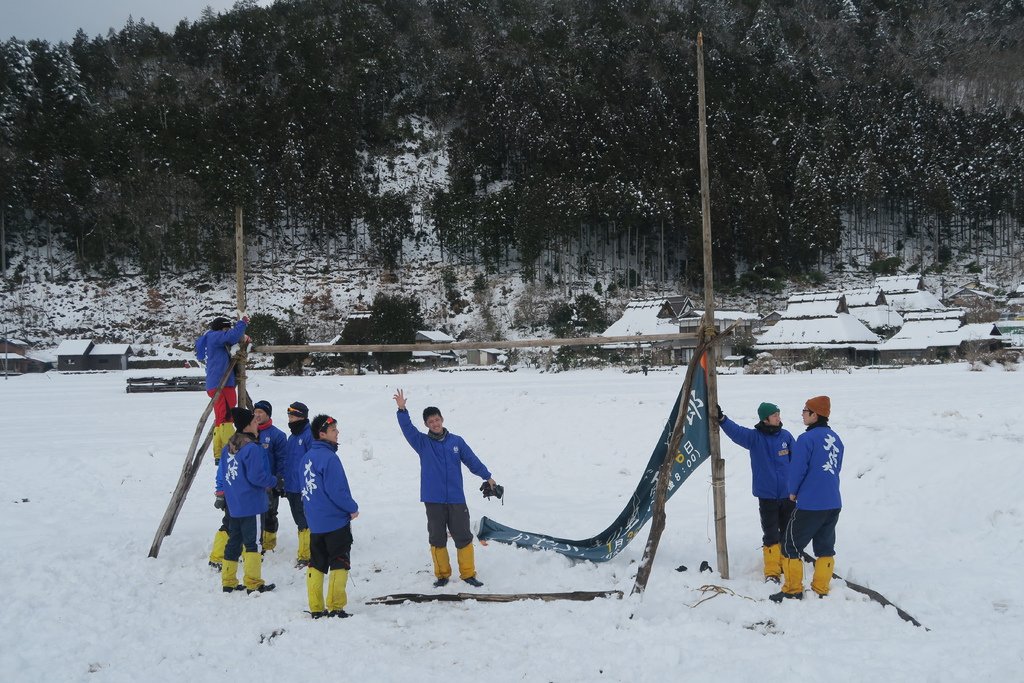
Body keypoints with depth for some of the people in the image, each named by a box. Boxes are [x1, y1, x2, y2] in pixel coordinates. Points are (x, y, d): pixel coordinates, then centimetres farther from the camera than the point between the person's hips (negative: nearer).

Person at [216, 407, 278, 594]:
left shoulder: (229, 447, 9)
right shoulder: (252, 448, -17)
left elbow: (221, 473, 14)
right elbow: (256, 476, -19)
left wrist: (220, 494, 22)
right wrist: (274, 481, -2)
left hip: (233, 505, 8)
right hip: (250, 504, -8)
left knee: (234, 541, 15)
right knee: (252, 541, -3)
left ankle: (228, 582, 20)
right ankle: (253, 584, -1)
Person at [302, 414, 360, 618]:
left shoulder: (307, 457, 9)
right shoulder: (329, 457, -17)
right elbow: (336, 490, -20)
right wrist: (353, 508, -7)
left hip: (314, 522, 8)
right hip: (336, 521, -8)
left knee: (317, 563, 11)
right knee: (339, 563, 1)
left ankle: (316, 609, 12)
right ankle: (335, 608, 0)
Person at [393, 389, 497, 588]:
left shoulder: (457, 441, 5)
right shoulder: (422, 443, 1)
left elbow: (473, 461, 9)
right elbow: (407, 428, -13)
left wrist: (487, 477, 3)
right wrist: (402, 409, -28)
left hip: (456, 499, 1)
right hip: (433, 500, 0)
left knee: (463, 537, 3)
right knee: (437, 539, 7)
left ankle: (468, 573, 13)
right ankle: (442, 574, 19)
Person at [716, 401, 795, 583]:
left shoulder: (785, 436, 1)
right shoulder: (754, 437, -8)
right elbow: (736, 431, -24)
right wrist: (721, 418, -41)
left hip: (787, 494, 3)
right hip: (766, 495, -3)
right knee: (770, 535, -1)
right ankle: (772, 571, 6)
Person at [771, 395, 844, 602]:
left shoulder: (807, 438, -15)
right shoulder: (835, 439, 8)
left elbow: (797, 469, -13)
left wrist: (793, 491, 5)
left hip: (810, 504, -7)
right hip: (833, 503, 7)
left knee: (791, 545, 3)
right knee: (826, 547, 14)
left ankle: (793, 590, 6)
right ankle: (821, 589, 18)